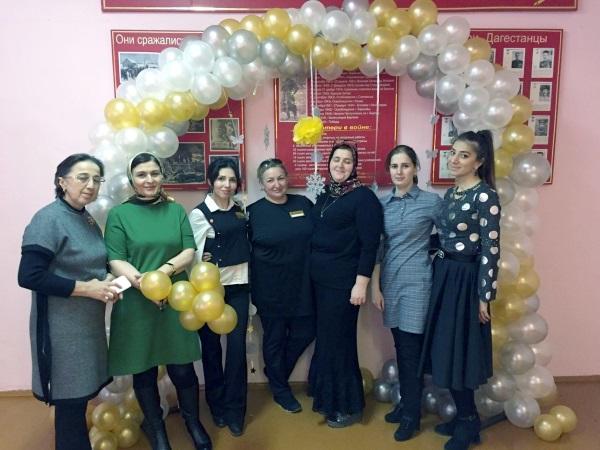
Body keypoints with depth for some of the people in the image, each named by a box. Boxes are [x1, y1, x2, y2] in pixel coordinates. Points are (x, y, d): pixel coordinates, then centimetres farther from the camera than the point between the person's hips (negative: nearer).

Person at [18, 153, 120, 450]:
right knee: (70, 401, 5)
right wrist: (87, 288, -21)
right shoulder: (48, 219, -16)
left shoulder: (87, 220, 9)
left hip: (87, 322, 8)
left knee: (81, 394, 18)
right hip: (63, 328, -8)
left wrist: (105, 281, -2)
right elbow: (29, 276, -22)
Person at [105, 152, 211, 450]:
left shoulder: (176, 210, 7)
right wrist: (139, 279, -26)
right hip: (137, 305, -1)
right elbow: (115, 261, -8)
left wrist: (166, 269, -17)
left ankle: (193, 421, 34)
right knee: (144, 371, 12)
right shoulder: (119, 214, -1)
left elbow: (189, 251, 1)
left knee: (182, 368, 8)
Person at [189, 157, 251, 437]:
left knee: (237, 347, 2)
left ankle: (235, 410, 17)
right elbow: (196, 256, -12)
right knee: (211, 347, 9)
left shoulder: (240, 210, 7)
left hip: (238, 287, 4)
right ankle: (217, 406, 29)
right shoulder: (199, 214, -8)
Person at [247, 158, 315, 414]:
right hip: (271, 290, -3)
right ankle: (280, 390, 33)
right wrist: (252, 288, -4)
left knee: (304, 334, 13)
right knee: (274, 339, 11)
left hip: (302, 286, 3)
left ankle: (277, 376, 38)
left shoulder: (303, 204, 1)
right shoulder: (253, 211, -6)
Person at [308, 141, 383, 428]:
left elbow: (369, 244, -15)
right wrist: (313, 273, 13)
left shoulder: (363, 196, -11)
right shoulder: (324, 195, 11)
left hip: (344, 282, -7)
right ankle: (328, 397, 36)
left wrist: (361, 284, -19)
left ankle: (349, 406, 23)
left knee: (339, 341, 3)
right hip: (319, 280, 7)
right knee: (325, 338, 16)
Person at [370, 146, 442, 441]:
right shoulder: (383, 203, 6)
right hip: (390, 282, 4)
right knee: (400, 347, 14)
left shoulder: (431, 201, -6)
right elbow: (377, 247, 7)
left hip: (417, 282, -4)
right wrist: (375, 286, 5)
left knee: (412, 349, 2)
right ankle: (405, 403, 31)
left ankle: (412, 414, 19)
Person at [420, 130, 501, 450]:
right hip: (443, 275, 8)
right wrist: (439, 270, 14)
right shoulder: (452, 192, 10)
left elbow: (491, 249, -16)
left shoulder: (485, 195, -15)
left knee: (457, 353, 2)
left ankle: (468, 422, 23)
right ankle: (464, 415, 32)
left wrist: (484, 296, -15)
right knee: (444, 350, 14)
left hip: (465, 280, -8)